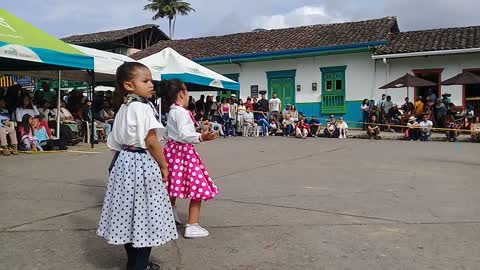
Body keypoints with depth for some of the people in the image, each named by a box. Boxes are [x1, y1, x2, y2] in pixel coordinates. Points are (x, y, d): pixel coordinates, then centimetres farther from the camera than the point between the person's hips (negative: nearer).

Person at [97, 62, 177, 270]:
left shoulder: (123, 108, 12)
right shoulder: (143, 107, -15)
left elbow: (115, 141, 13)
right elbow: (151, 141, -18)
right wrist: (164, 165, -9)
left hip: (125, 161, 9)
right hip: (142, 164, -9)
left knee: (130, 213, 14)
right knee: (144, 214, 0)